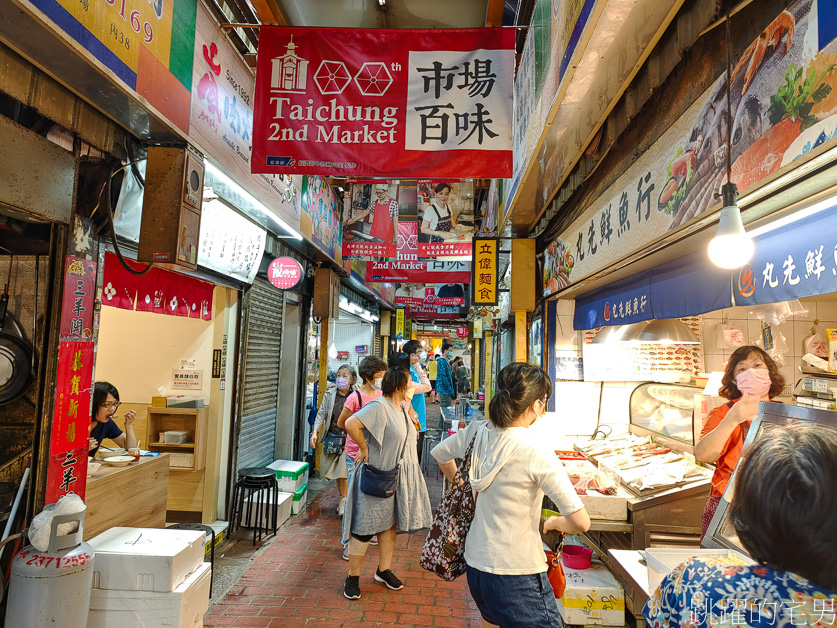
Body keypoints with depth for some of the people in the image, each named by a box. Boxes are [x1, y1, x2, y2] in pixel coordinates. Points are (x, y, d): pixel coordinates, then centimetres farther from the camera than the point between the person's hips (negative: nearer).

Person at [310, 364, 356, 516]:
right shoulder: (330, 394, 3)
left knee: (343, 469, -8)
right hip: (332, 436, 4)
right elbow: (321, 414, 4)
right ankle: (343, 497, 28)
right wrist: (315, 431, -7)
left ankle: (344, 500, 9)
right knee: (334, 469, 10)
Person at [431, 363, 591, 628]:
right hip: (517, 575, -7)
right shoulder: (535, 452, -22)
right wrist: (552, 523, -1)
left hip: (475, 562, 7)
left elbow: (439, 454, 16)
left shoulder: (476, 432, -5)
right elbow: (581, 522, -21)